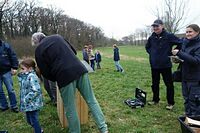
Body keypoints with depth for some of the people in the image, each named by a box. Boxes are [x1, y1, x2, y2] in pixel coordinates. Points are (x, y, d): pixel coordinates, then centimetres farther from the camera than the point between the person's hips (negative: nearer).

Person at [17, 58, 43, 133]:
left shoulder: (32, 77, -23)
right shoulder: (25, 76, 8)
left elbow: (35, 91, -29)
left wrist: (25, 99, -22)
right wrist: (20, 76, 5)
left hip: (33, 104, -10)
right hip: (27, 104, 10)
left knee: (34, 120, 5)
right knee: (29, 120, 22)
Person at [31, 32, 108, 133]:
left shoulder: (38, 50, 9)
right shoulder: (57, 37, 20)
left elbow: (45, 72, 8)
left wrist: (56, 79, 25)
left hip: (64, 76, -4)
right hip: (80, 69, 4)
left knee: (70, 110, 10)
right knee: (91, 100, 11)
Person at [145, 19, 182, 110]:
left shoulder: (169, 36, -10)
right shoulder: (151, 37, 4)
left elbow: (181, 43, -6)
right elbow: (147, 47, 23)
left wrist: (172, 53, -6)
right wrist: (151, 53, 8)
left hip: (165, 65, -4)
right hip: (154, 65, 5)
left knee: (169, 84, 5)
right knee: (155, 84, 15)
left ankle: (170, 103, 18)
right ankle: (155, 100, 31)